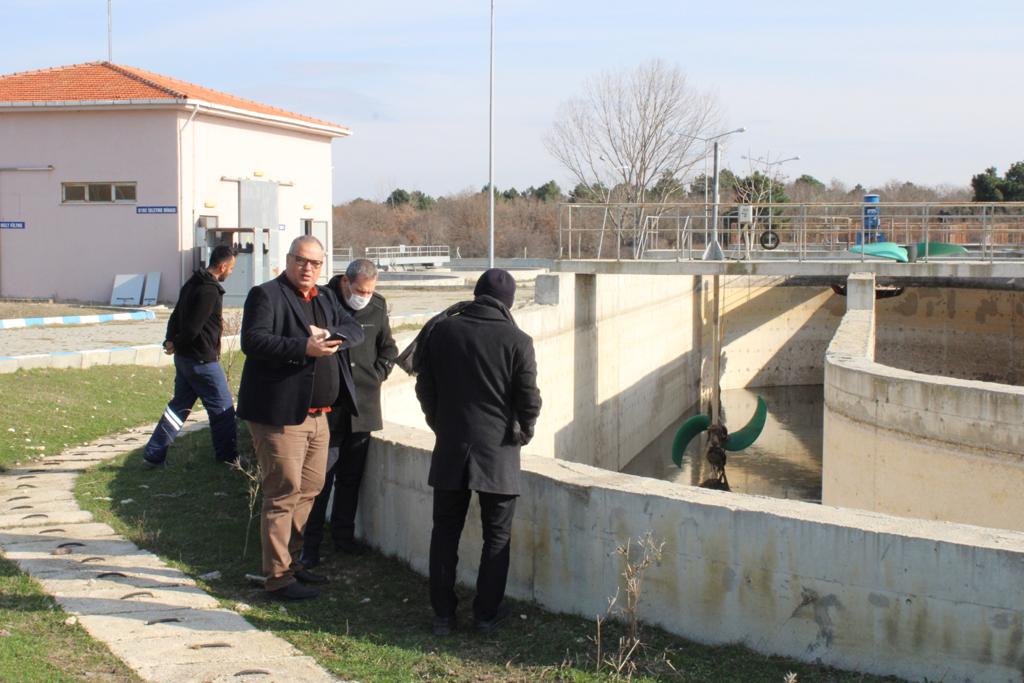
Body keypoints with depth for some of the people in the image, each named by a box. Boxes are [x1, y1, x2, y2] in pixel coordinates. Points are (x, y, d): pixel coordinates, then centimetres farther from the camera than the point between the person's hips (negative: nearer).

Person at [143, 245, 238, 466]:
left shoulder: (192, 284, 11)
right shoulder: (210, 290, -21)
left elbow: (176, 316, 14)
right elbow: (193, 327, -22)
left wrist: (171, 341, 3)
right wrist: (176, 345, -6)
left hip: (184, 357, 9)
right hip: (202, 360, -9)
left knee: (180, 404, 15)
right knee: (222, 408, 5)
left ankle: (154, 453, 15)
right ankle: (228, 456, 15)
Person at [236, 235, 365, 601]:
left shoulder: (325, 298, 18)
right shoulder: (265, 295, -7)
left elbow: (354, 330, 9)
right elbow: (253, 340, -20)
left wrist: (329, 335, -12)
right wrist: (304, 347, -28)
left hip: (317, 416, 8)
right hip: (280, 415, -8)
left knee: (308, 490, 15)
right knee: (283, 495, -5)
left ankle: (291, 562, 28)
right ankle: (278, 578, 3)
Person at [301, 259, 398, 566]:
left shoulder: (378, 306, 4)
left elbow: (388, 348, 17)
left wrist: (376, 375, 5)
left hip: (363, 407, 4)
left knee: (351, 476, 13)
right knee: (321, 477, -4)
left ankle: (344, 535, 25)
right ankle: (311, 544, 2)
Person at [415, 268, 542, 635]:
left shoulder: (442, 331, -1)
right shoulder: (517, 342, -9)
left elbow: (425, 388, 5)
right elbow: (529, 401, -6)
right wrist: (522, 434, 14)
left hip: (450, 449, 2)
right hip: (498, 453, -2)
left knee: (445, 532, 12)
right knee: (497, 536, 10)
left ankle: (443, 613, 14)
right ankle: (487, 612, 14)